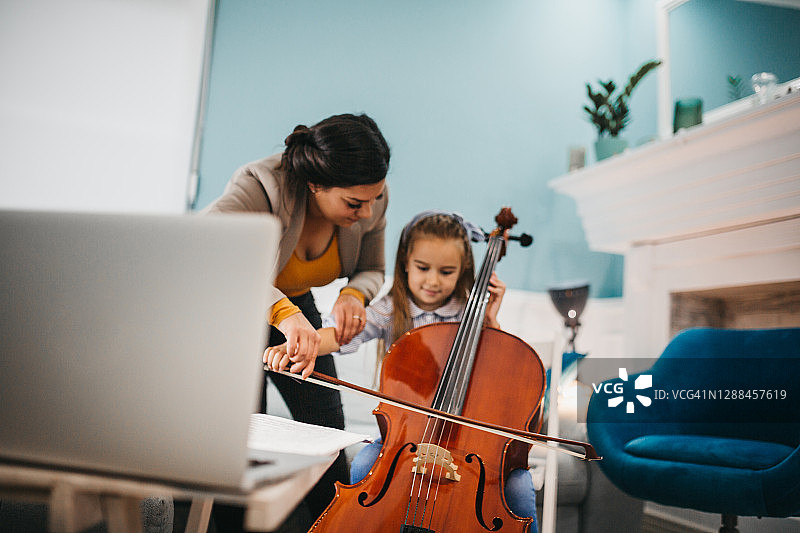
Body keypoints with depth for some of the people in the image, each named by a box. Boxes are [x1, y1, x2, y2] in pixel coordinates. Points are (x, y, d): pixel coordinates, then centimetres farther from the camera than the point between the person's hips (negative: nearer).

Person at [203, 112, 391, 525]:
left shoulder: (371, 201, -20)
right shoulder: (260, 186, -36)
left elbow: (371, 270, -3)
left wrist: (354, 294, -27)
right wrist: (279, 308, -63)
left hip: (296, 308, 4)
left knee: (329, 441, 5)